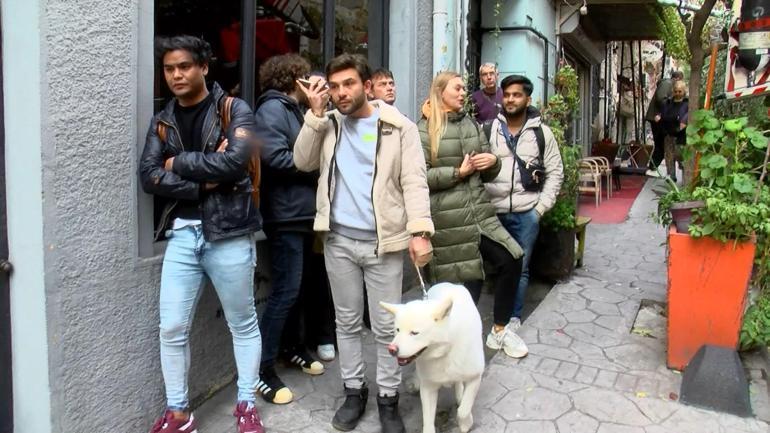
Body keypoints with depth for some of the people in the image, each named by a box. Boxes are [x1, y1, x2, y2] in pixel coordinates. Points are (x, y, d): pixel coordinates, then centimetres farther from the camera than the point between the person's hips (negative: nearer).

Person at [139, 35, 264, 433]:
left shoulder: (234, 110, -2)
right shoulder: (162, 121, 11)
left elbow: (235, 160, -18)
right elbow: (148, 177, 0)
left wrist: (178, 163, -8)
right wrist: (202, 183, -13)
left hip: (228, 232, -3)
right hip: (181, 233, 4)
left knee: (243, 324, 9)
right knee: (172, 328, 6)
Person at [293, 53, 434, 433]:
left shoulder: (399, 127, -2)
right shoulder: (328, 125, 11)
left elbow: (414, 182, -8)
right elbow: (303, 162, 0)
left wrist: (420, 231, -19)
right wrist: (316, 112, -6)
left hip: (383, 241, -3)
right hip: (338, 240, 4)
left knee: (386, 326, 6)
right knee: (347, 322, 14)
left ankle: (388, 397, 23)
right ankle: (354, 390, 30)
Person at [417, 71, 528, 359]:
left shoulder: (472, 125, 17)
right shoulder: (425, 129, -2)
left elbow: (488, 174, 21)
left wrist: (493, 161, -2)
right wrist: (459, 172, -14)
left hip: (479, 211, 6)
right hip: (447, 218, -6)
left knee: (511, 261, -1)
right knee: (465, 281, 0)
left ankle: (499, 330, 18)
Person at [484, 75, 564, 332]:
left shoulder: (542, 132, 3)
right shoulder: (490, 129, 2)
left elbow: (555, 172, 5)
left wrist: (542, 207, -2)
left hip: (527, 213, 0)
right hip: (493, 211, 0)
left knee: (520, 266, 8)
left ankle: (514, 316, 22)